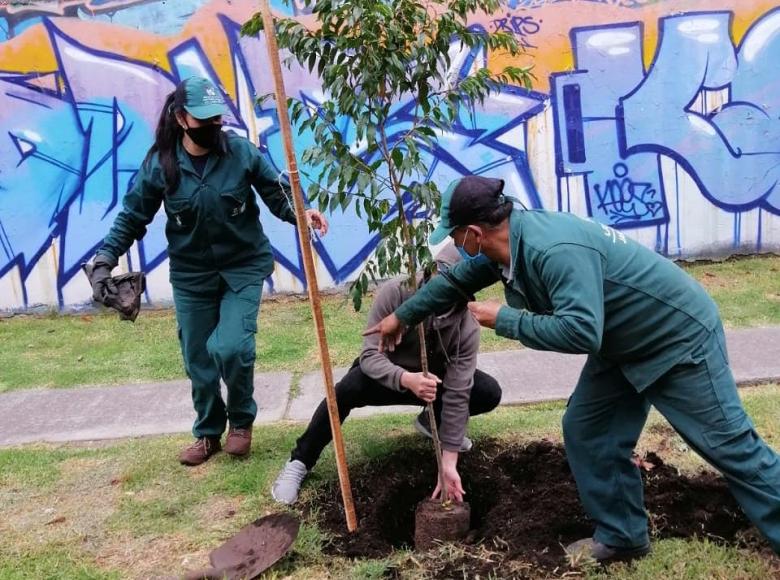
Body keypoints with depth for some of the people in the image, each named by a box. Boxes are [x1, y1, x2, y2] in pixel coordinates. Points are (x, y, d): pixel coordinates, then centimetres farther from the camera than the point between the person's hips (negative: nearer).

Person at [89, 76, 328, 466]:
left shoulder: (242, 152, -11)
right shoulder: (159, 164, -9)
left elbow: (277, 196, -5)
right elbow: (132, 218, -1)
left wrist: (301, 213, -26)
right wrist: (105, 261, -7)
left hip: (243, 266, -2)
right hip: (191, 274, 2)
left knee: (230, 347, -18)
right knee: (198, 360, 9)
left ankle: (241, 421, 12)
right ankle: (208, 433, 33)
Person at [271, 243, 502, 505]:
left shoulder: (467, 328, -26)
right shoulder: (394, 293, -30)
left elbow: (458, 394, -26)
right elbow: (370, 355, -32)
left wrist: (449, 463, -30)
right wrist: (406, 379, -54)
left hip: (433, 377, 2)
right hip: (385, 374, -2)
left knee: (489, 393, -19)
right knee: (347, 390, -35)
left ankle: (431, 421, 12)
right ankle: (299, 462, -14)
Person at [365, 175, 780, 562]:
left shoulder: (555, 249, -36)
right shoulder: (503, 244, -5)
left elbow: (580, 332, -43)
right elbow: (456, 280, 12)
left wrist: (503, 319, -30)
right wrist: (401, 316, 23)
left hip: (679, 336, -9)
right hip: (622, 344, 9)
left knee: (732, 449, -1)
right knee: (586, 432, 8)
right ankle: (621, 536, 21)